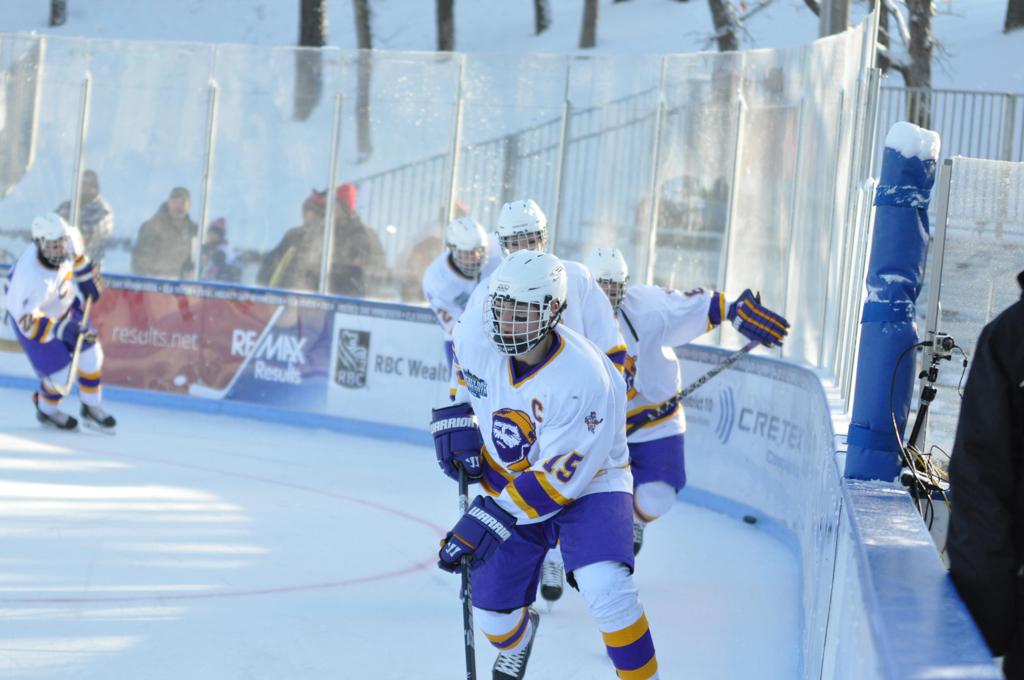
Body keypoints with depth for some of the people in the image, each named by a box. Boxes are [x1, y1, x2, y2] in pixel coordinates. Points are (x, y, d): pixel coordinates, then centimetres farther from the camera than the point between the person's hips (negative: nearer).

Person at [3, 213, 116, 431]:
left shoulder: (69, 239, -26)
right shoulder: (32, 279, -44)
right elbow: (28, 322, -37)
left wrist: (87, 276, 5)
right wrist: (62, 329, -46)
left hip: (64, 306, 6)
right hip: (31, 316, -6)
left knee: (90, 353, 6)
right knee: (61, 374, -5)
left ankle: (91, 408, 29)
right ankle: (46, 411, 28)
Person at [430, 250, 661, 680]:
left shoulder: (584, 382, -34)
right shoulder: (477, 336, -18)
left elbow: (558, 479, -30)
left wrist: (491, 519, -35)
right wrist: (455, 417, 1)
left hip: (587, 484, -5)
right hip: (508, 480, 5)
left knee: (605, 589, -30)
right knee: (495, 612, 8)